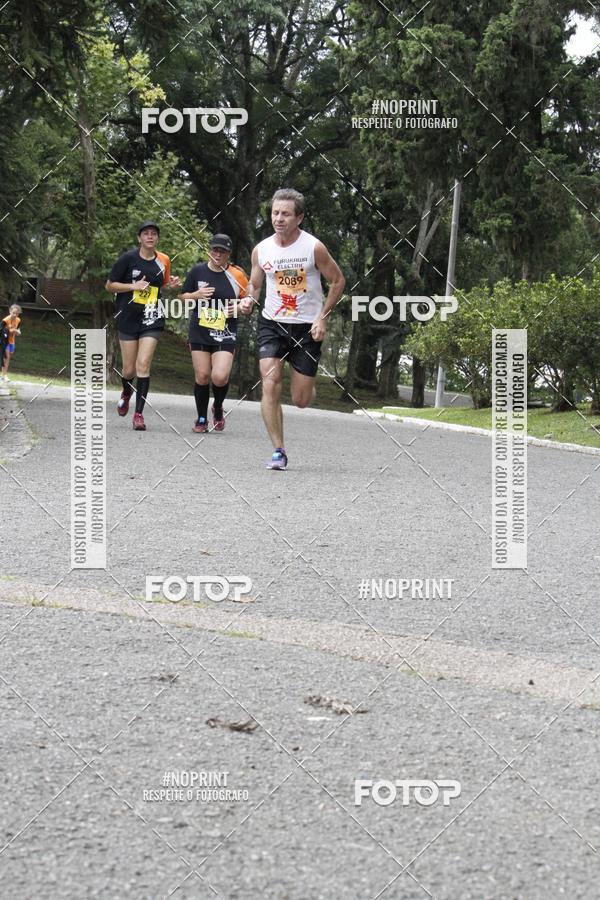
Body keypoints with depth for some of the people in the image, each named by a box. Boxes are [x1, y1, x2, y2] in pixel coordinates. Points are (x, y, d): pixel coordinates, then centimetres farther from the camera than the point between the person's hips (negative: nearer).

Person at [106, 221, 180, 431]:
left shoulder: (163, 261, 6)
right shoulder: (128, 258, -4)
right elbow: (110, 285, -1)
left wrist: (171, 285, 1)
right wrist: (134, 286, -15)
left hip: (152, 321, 1)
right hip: (128, 318, -1)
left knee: (143, 365, -12)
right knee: (129, 369, 5)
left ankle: (139, 413, -8)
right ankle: (126, 393, 41)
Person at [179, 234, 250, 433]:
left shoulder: (237, 275, -1)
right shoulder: (197, 271, 4)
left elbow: (248, 305, 8)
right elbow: (183, 297, 14)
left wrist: (240, 307, -14)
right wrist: (197, 295, -6)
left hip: (225, 334, -2)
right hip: (200, 332, 2)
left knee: (220, 377, -16)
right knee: (202, 376, 3)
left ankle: (218, 409, 14)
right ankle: (201, 419, 20)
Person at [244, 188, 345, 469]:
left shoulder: (314, 248, -10)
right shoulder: (261, 250, -1)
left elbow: (338, 281, 0)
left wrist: (322, 317, -7)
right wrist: (248, 300, -9)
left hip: (307, 328, -2)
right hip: (272, 324, 2)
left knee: (301, 400, 2)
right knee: (270, 386, -17)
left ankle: (307, 382, 41)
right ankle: (278, 451, -10)